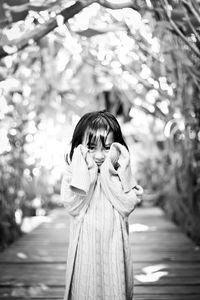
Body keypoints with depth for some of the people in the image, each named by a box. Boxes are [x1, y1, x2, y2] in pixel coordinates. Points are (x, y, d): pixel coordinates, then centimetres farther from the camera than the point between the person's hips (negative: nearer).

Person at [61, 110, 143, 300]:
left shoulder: (120, 173, 0)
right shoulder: (73, 173, -3)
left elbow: (128, 205, -14)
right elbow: (73, 206, -17)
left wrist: (110, 173, -16)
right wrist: (87, 171, -17)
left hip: (113, 246, 1)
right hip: (85, 248, -1)